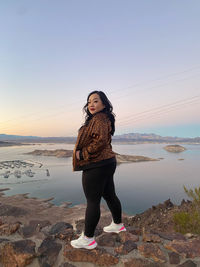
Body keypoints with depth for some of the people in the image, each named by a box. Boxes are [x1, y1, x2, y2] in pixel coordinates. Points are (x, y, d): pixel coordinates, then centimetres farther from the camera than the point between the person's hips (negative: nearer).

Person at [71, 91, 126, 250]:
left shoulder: (99, 118, -14)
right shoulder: (104, 118, 17)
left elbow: (100, 141, -26)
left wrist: (83, 154, -16)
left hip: (96, 166, -10)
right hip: (107, 163, 11)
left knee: (92, 201, 1)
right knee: (110, 195, 22)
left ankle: (88, 239, 16)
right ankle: (118, 224, 40)